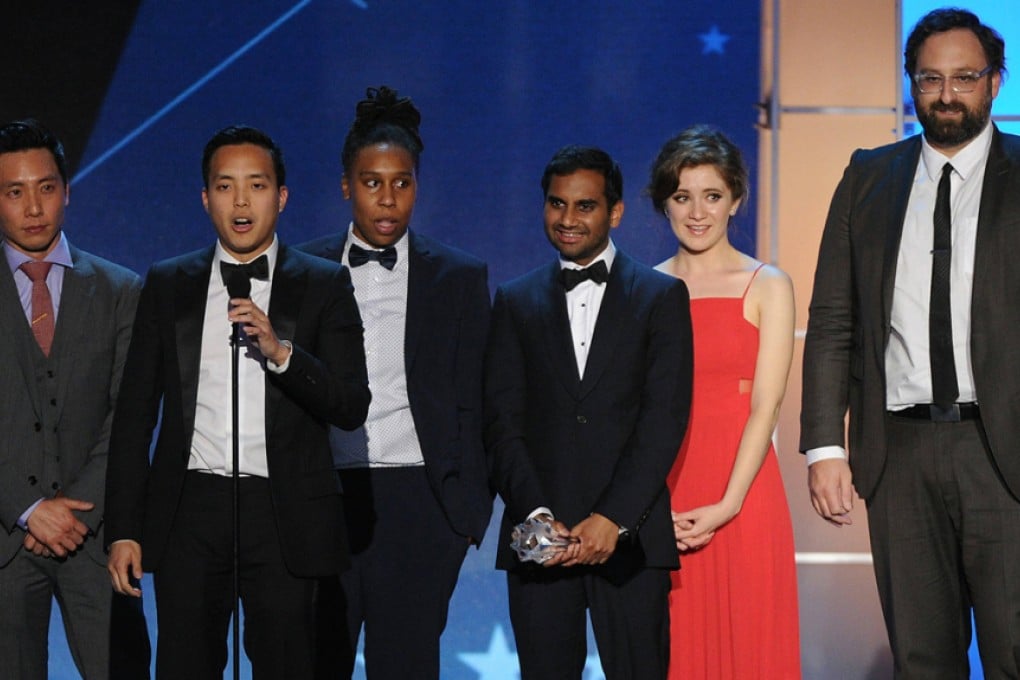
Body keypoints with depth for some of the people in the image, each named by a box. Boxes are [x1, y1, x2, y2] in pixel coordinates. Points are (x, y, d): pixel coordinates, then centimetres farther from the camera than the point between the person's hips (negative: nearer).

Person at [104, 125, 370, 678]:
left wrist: (280, 352, -18)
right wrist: (123, 529, 2)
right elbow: (134, 413, 9)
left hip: (283, 514, -1)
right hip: (189, 509, 2)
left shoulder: (324, 286, 5)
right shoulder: (167, 285, 10)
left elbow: (352, 408, -3)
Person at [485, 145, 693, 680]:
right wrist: (534, 513, -10)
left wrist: (612, 518, -12)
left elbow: (665, 419, -2)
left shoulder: (661, 296, 7)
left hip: (629, 536, -2)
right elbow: (502, 422, 5)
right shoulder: (516, 301, 13)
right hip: (538, 536, 2)